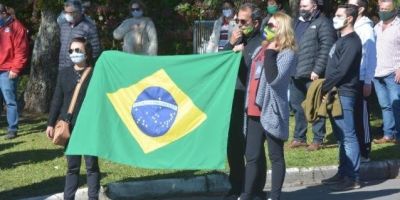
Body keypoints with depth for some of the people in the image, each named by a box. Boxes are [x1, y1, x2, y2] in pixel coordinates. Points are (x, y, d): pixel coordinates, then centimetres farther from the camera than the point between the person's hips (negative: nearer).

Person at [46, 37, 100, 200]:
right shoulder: (64, 73, 7)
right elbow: (57, 100, 9)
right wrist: (51, 123, 7)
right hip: (69, 127, 4)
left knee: (91, 165, 5)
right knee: (72, 166, 12)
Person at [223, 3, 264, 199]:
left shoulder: (262, 43, -11)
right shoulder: (238, 40, 13)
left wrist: (240, 53, -16)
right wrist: (230, 45, -2)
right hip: (234, 100, 7)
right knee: (233, 146, 13)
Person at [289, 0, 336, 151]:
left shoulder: (322, 23, -7)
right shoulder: (297, 23, 17)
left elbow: (326, 48, -14)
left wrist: (317, 70, -19)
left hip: (312, 75, -8)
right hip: (296, 73, 8)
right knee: (296, 106, 13)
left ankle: (318, 139, 6)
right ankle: (299, 137, 23)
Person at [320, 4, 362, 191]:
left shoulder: (352, 41, -13)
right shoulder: (342, 40, 18)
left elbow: (341, 71, -19)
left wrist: (323, 89, -12)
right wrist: (325, 89, 9)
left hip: (344, 94, -10)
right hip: (336, 94, 10)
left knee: (348, 136, -8)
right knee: (341, 137, 13)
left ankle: (353, 178, -6)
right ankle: (343, 173, 19)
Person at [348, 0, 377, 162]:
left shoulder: (366, 29, -9)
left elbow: (371, 57, -12)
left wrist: (368, 82, -15)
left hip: (360, 81, -7)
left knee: (361, 117, 0)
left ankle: (364, 153, 6)